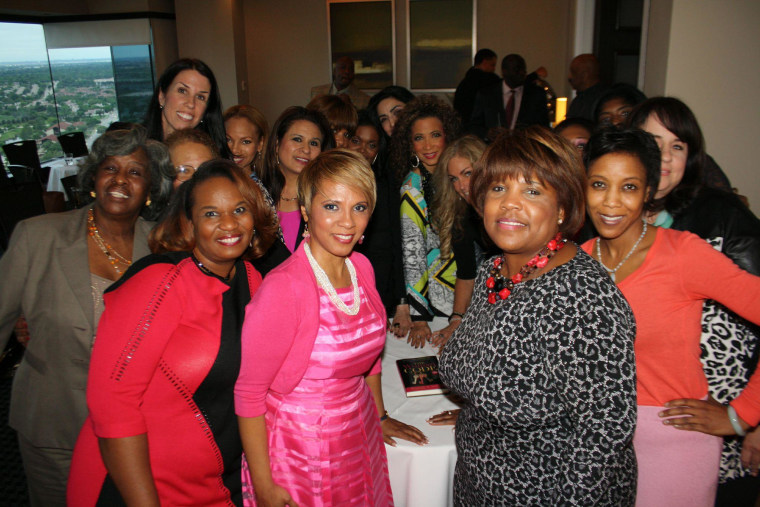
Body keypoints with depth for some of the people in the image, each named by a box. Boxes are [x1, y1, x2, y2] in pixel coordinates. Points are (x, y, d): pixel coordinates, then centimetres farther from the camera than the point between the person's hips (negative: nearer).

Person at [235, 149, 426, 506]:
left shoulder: (361, 268, -3)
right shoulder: (283, 289, -24)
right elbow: (249, 392, -18)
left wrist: (380, 416, 15)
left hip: (361, 435, 6)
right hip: (301, 448, -6)